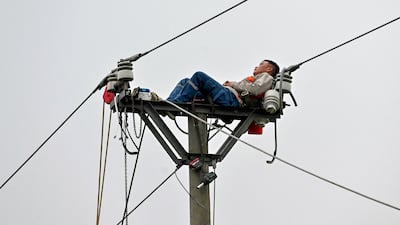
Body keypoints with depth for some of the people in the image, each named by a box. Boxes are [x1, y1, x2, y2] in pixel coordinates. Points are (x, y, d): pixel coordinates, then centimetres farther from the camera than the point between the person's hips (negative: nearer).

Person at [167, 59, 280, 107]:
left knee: (199, 76, -23)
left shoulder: (266, 77, 14)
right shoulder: (254, 79, 42)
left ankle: (176, 103, -32)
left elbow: (254, 89, -7)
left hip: (231, 97, -10)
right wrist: (230, 84, 13)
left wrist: (234, 84, 0)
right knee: (185, 82, 4)